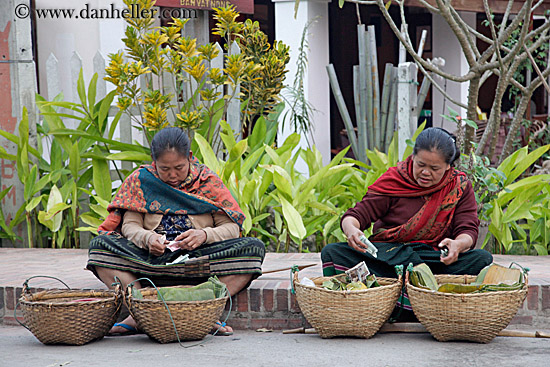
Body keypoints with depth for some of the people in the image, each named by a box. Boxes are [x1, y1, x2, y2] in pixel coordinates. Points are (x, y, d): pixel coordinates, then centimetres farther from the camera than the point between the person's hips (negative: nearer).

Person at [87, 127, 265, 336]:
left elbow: (231, 227, 0)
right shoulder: (141, 180, 7)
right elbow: (130, 225, 2)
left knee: (254, 247, -27)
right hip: (151, 261, 1)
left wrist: (205, 235, -22)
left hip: (202, 260, 0)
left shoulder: (208, 181, 5)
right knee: (99, 245, -23)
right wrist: (146, 238, -21)